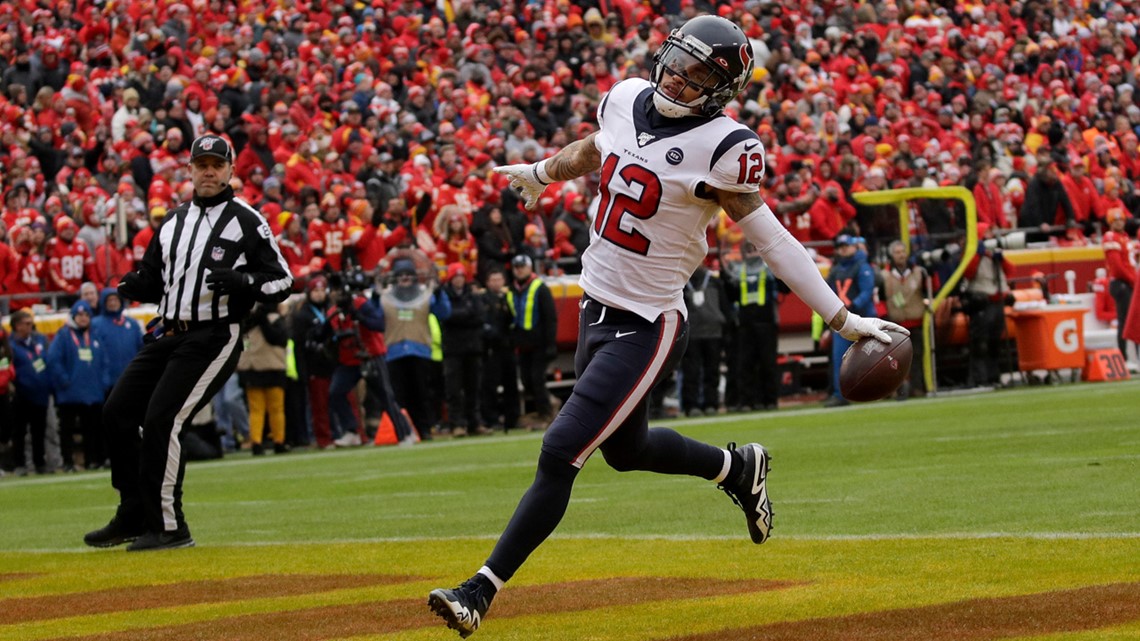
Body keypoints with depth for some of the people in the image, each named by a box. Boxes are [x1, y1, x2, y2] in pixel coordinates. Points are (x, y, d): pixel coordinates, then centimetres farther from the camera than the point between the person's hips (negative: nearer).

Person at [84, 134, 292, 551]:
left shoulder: (246, 221, -3)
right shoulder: (173, 221, 16)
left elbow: (282, 282, -4)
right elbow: (154, 279, 24)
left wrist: (242, 281, -22)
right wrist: (135, 286, 1)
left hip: (214, 337, -7)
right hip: (167, 335, 7)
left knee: (161, 420, -17)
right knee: (117, 412, 4)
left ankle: (169, 527, -10)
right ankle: (135, 515, 17)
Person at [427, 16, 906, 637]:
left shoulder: (723, 148, -18)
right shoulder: (627, 99, 1)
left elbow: (769, 239, -17)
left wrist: (843, 318, -21)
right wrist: (540, 173, 42)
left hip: (646, 325, -8)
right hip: (595, 307, 8)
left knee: (559, 453, -11)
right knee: (624, 448, 24)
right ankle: (737, 466, 49)